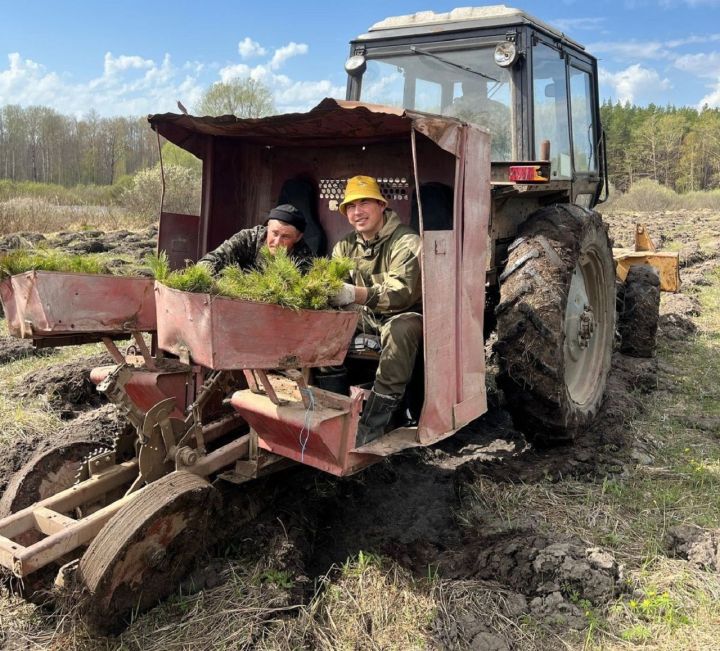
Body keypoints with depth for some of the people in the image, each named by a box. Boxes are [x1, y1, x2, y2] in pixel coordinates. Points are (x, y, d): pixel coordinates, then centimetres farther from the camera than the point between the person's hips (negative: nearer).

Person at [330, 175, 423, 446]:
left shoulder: (406, 242, -17)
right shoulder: (346, 246, 5)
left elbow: (401, 293, -33)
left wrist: (355, 294, -48)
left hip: (403, 315, -6)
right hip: (365, 317, 6)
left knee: (400, 330, -39)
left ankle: (372, 424, -35)